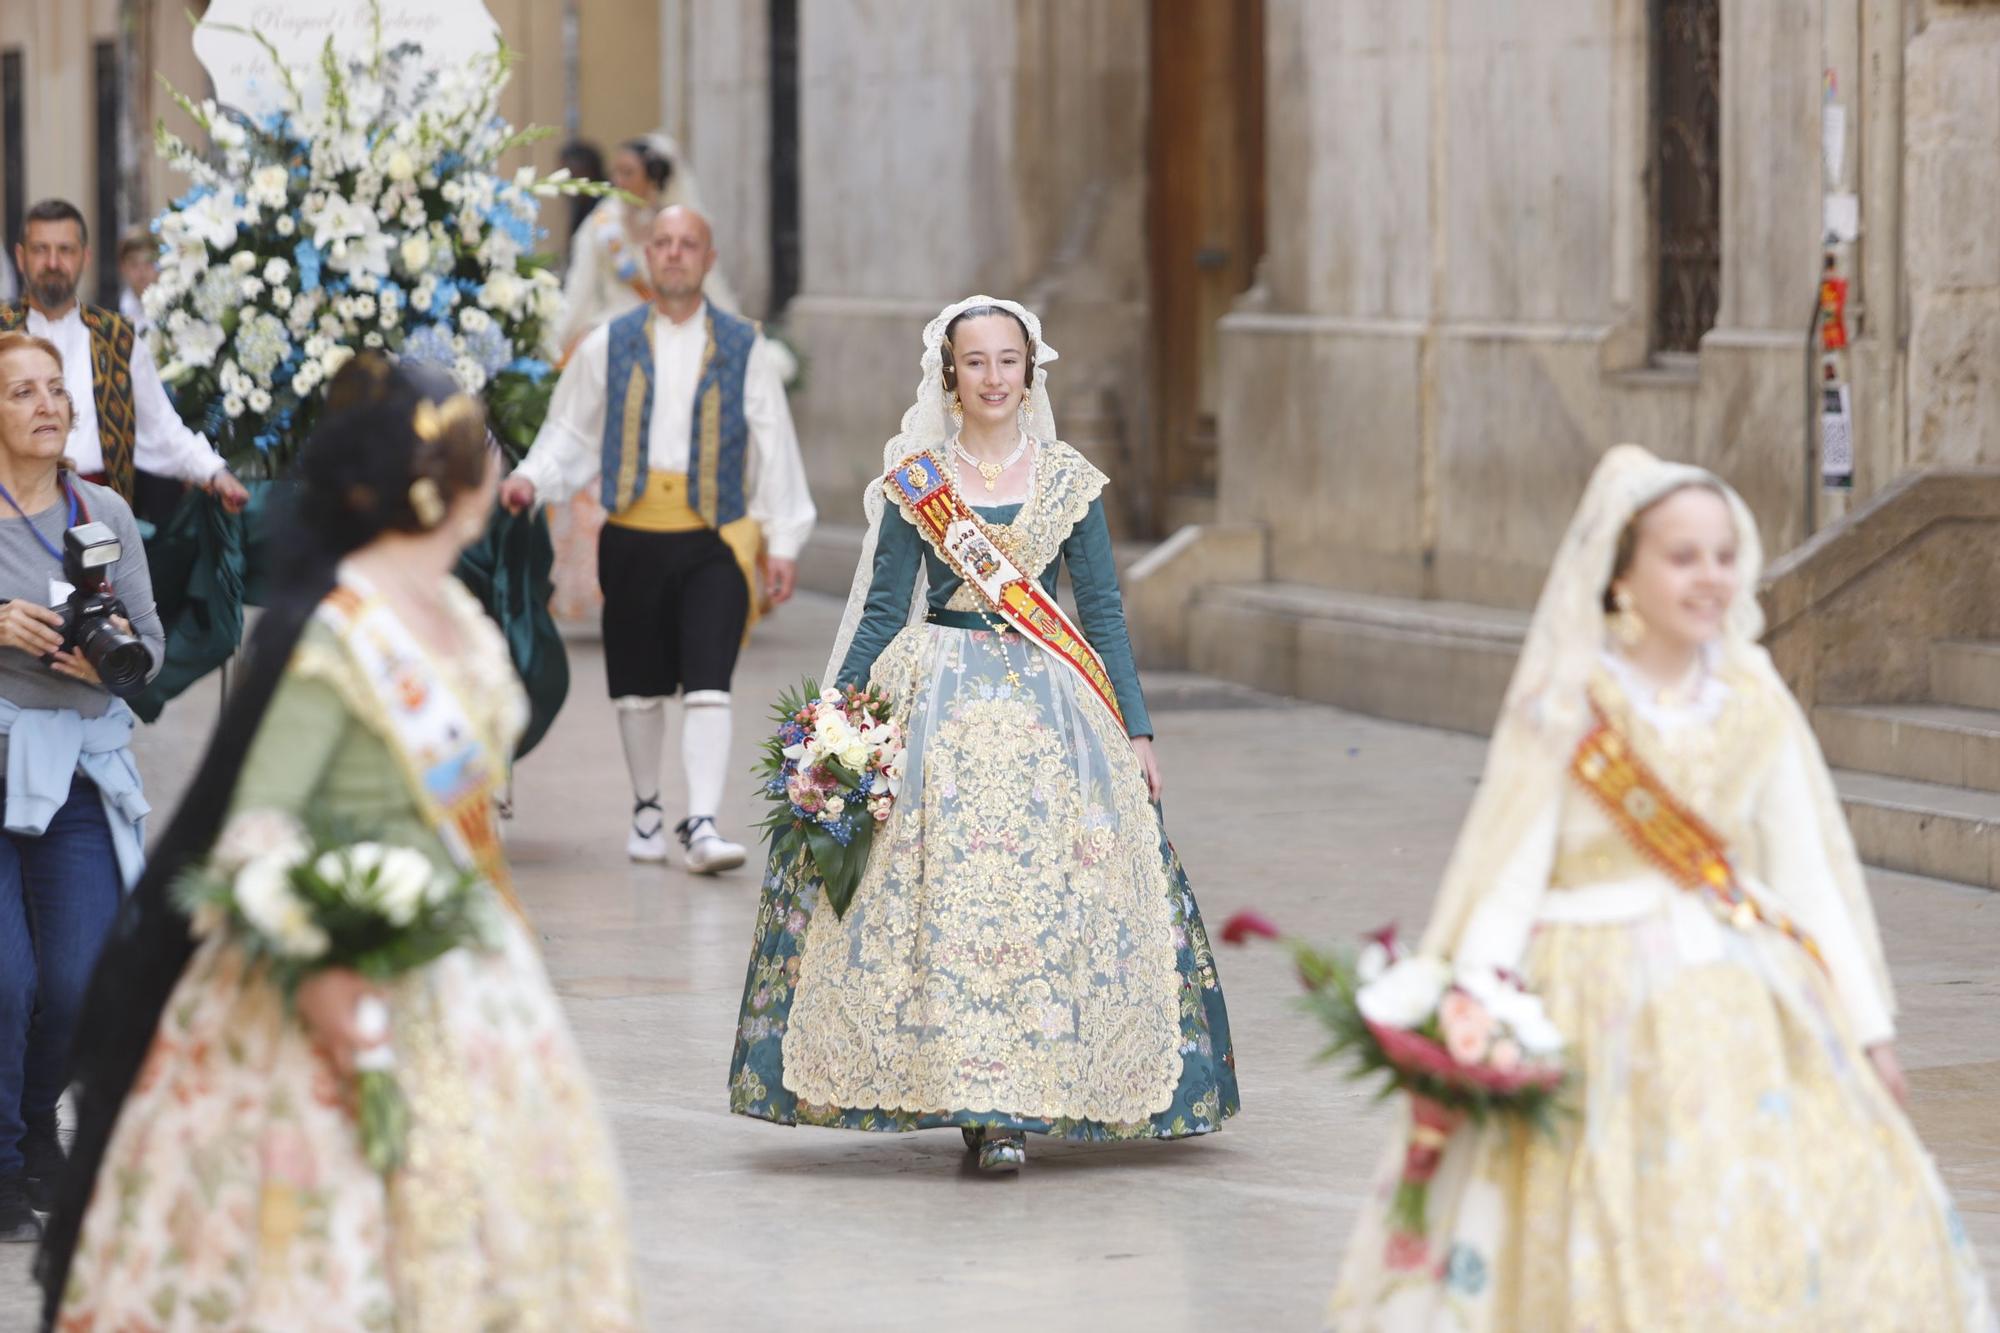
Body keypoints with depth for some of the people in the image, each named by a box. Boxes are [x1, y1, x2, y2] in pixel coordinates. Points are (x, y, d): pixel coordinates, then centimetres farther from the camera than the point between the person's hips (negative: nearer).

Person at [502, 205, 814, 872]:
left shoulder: (743, 348, 6)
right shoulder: (608, 346, 9)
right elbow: (570, 432, 13)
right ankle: (646, 812, 28)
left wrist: (783, 541, 3)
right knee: (639, 688, 10)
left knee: (707, 686, -12)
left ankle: (703, 825, -16)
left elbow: (773, 445, 7)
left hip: (713, 541, -2)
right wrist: (531, 478, -6)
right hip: (633, 537, 2)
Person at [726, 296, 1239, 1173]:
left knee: (1043, 893, -8)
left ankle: (1008, 1104, -3)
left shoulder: (1069, 482, 7)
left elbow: (1103, 611, 9)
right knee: (942, 889, -10)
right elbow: (882, 614, 7)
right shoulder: (915, 484, 6)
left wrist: (1136, 731, 5)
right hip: (937, 704, 0)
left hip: (1051, 707, 1)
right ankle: (984, 1102, -3)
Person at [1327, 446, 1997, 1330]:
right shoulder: (1566, 706, -4)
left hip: (1745, 1007, 4)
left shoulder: (1754, 702, 7)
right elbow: (1508, 874, -7)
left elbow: (1807, 875, 9)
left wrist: (1867, 1028, 8)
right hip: (1603, 1010, -4)